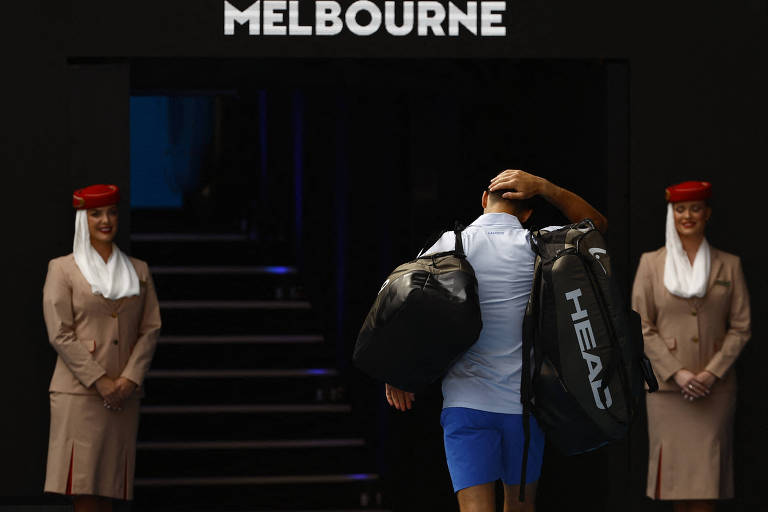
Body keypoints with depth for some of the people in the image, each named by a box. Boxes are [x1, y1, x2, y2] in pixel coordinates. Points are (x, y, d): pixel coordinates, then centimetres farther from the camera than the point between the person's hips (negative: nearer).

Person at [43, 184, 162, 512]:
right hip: (79, 393, -4)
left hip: (124, 395, 4)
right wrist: (100, 381, -11)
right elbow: (60, 334, -5)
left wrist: (130, 378, -6)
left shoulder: (138, 271, 14)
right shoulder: (63, 269, 3)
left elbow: (151, 329, 9)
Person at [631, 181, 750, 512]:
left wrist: (712, 372, -8)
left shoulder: (729, 265, 6)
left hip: (714, 386, 0)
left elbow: (740, 327, 5)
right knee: (674, 471, 0)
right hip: (667, 385, 0)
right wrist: (677, 373, -9)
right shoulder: (651, 263, 5)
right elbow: (642, 326, 1)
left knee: (705, 479, -4)